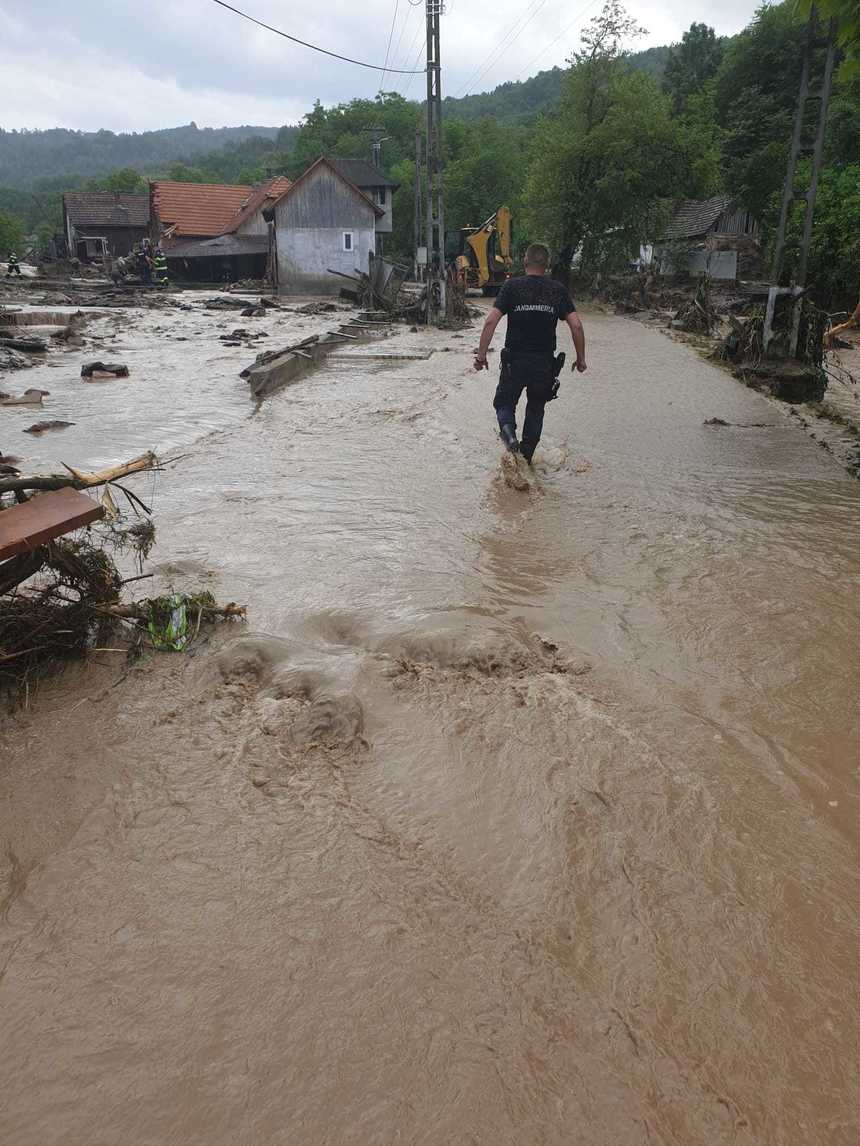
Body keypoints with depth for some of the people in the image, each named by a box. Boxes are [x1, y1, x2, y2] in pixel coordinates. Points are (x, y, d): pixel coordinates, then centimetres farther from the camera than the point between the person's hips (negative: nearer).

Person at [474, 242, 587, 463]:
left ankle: (508, 429, -17)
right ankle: (525, 460, 21)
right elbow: (576, 325, -3)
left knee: (504, 403, 16)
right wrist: (581, 358, 6)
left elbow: (491, 321, -12)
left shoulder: (512, 286, -2)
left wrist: (481, 354, -7)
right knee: (536, 409, 19)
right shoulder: (558, 290, 3)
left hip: (514, 360, -2)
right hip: (545, 362, 2)